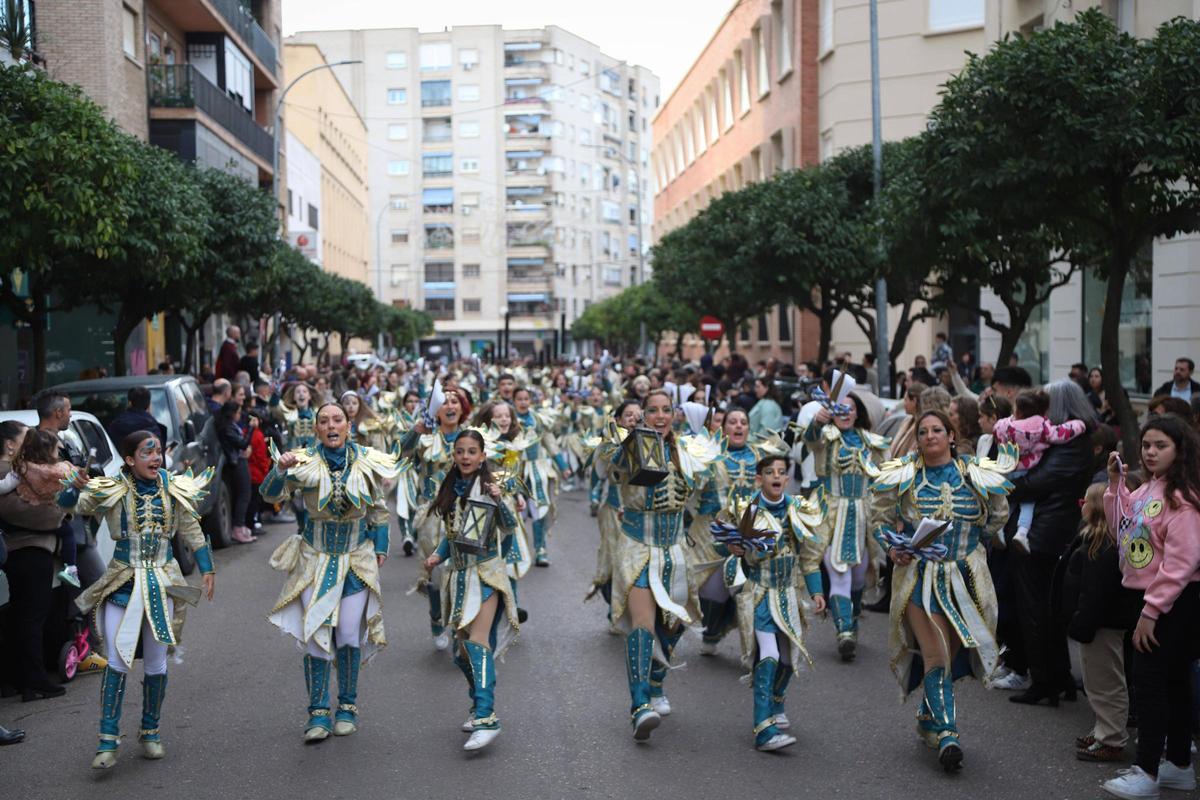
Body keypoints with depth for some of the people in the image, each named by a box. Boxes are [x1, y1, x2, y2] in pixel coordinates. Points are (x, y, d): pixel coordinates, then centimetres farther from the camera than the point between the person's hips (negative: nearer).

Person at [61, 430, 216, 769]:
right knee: (117, 661, -8)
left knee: (156, 664, 9)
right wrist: (75, 487, -39)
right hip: (123, 582, -2)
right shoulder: (112, 490, -7)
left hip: (162, 582, 2)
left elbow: (191, 530, 10)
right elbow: (69, 505, -16)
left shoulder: (174, 488, 0)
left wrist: (206, 567, 9)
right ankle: (108, 741, -1)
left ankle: (150, 732, 25)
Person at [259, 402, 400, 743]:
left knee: (350, 635, 3)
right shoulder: (305, 462, -8)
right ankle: (318, 712, 6)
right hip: (316, 557, -1)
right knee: (316, 634, -5)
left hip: (358, 558, 1)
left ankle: (348, 706, 20)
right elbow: (271, 495, -16)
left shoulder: (367, 462, -2)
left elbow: (379, 508, 10)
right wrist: (280, 469, -35)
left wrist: (380, 548, 9)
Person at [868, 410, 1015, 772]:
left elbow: (998, 513, 19)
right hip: (920, 576, -2)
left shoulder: (976, 475, 3)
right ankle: (947, 736, -10)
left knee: (952, 652, 9)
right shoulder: (902, 477, -1)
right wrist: (893, 548, -9)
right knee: (936, 655, -11)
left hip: (965, 576, 2)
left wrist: (974, 540, 15)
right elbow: (879, 518, 7)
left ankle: (928, 715, 32)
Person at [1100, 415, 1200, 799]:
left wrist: (1151, 611, -21)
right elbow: (1123, 528, 20)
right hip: (1153, 599, 9)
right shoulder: (1148, 490, 10)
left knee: (1149, 681, -8)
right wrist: (1116, 483, 9)